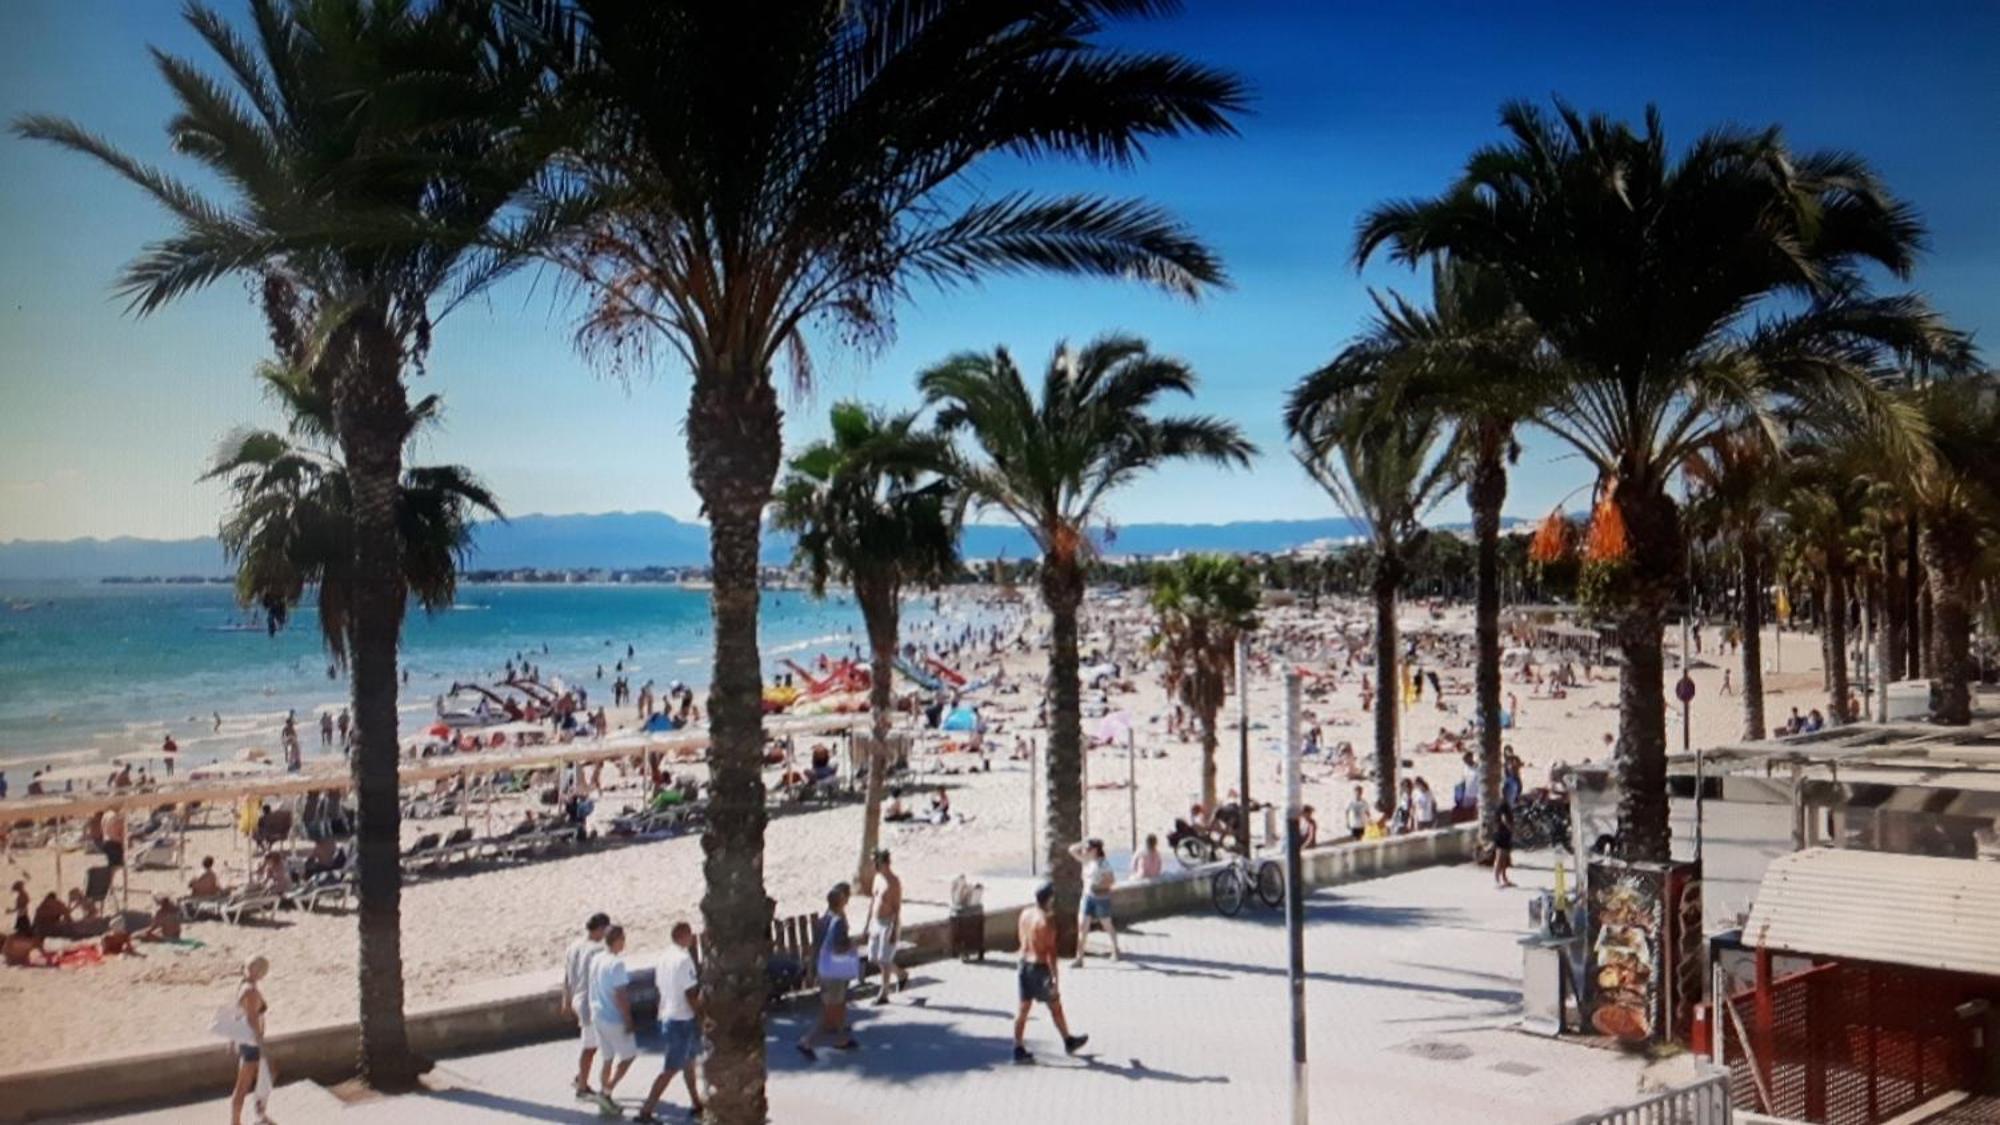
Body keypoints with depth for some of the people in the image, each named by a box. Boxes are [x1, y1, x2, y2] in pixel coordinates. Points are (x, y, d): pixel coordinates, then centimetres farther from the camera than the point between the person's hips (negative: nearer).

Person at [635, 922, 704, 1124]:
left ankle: (696, 1104, 31)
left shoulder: (665, 958, 6)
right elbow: (691, 995, -20)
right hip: (682, 1020, -9)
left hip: (667, 1016, 9)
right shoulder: (684, 959, -20)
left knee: (689, 1061, 21)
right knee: (671, 1069, -3)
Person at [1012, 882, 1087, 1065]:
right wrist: (1055, 978, -16)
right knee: (1055, 1007, 12)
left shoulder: (1025, 914, 1)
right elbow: (1050, 952, -20)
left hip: (1024, 964, 7)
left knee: (1023, 1008, 10)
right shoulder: (1046, 921, -21)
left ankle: (1018, 1050, 10)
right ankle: (1068, 1042, 29)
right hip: (1040, 967, -6)